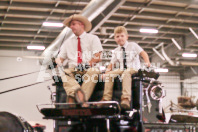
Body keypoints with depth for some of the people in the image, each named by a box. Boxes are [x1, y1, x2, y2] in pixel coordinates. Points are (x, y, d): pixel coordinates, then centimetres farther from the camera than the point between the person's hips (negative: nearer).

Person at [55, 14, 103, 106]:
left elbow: (97, 57, 1)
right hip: (72, 69, 3)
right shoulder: (68, 42, 26)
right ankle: (77, 91, -57)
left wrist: (88, 64, -17)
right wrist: (57, 62, -10)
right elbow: (60, 57, 14)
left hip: (89, 69, -2)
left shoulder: (93, 38, 14)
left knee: (93, 72, -37)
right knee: (63, 73, -31)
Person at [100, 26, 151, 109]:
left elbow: (143, 53, -2)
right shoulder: (116, 51, 19)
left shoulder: (133, 45, 9)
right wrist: (107, 70, -6)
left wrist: (147, 62, -21)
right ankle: (106, 98, -28)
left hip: (133, 69, -4)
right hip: (121, 69, 4)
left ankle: (126, 98, -52)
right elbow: (112, 63, 15)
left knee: (126, 73, -40)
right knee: (109, 75, -23)